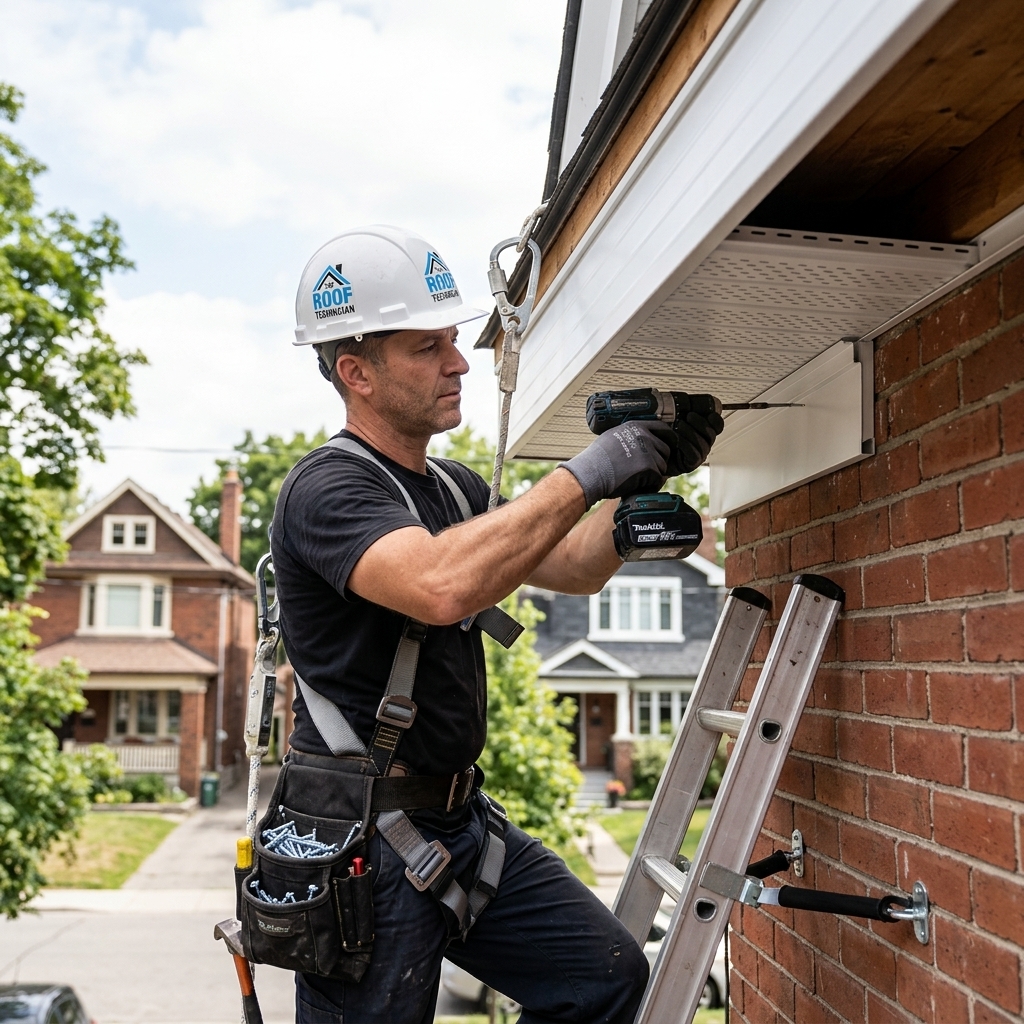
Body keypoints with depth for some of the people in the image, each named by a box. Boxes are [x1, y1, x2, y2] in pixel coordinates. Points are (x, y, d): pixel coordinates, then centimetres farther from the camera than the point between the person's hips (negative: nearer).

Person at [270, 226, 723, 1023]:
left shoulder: (456, 487, 12)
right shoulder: (328, 489, -17)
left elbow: (575, 569, 16)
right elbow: (442, 586, -36)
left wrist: (640, 479, 0)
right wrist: (585, 475, -28)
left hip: (463, 816, 8)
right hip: (365, 837, -8)